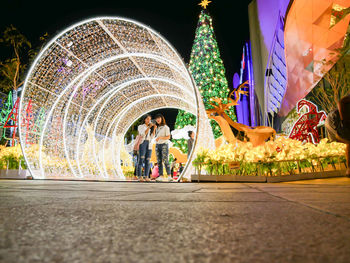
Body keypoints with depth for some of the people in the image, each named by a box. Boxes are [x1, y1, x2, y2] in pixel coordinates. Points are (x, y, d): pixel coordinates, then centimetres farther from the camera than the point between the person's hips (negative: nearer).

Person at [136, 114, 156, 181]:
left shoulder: (150, 128, 21)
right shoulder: (140, 126, 7)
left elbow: (152, 137, 6)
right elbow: (143, 134, -11)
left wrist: (154, 129, -4)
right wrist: (149, 127, -16)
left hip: (149, 144, 5)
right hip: (142, 143, -5)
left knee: (147, 161, -1)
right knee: (141, 160, -11)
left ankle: (146, 176, 0)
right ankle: (139, 176, -10)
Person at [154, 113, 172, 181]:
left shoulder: (166, 127, -3)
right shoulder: (157, 128, 16)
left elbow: (168, 137, -11)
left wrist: (160, 137, -21)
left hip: (164, 145, -6)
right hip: (157, 145, 6)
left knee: (165, 161, -14)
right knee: (159, 162, 0)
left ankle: (169, 176, -13)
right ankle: (161, 176, 0)